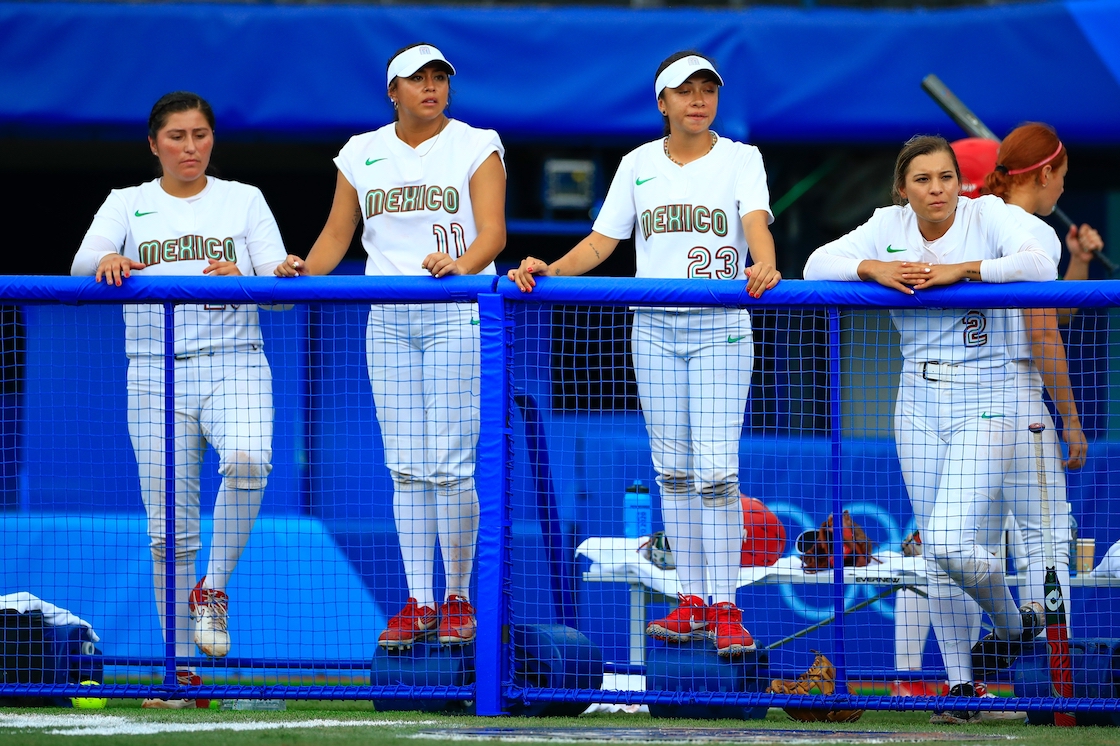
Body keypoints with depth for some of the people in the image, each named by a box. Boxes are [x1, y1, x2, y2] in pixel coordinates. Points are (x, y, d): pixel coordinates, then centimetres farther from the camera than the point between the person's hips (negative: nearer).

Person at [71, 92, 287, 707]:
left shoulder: (244, 201, 11)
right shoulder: (127, 204, 12)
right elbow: (83, 261, -6)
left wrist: (242, 279, -18)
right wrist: (106, 262, -29)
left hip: (234, 363, -1)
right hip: (155, 374, 1)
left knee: (247, 460, -32)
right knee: (169, 526, -2)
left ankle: (212, 589, -12)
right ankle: (181, 671, 6)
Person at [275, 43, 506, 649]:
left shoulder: (476, 147, 1)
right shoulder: (361, 154, 11)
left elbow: (493, 231, -10)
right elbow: (337, 234, 13)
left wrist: (462, 265, -29)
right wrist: (307, 269, -7)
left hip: (455, 318, -3)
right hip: (387, 322, 4)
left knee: (450, 465, -8)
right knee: (407, 467, 2)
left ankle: (457, 599, 4)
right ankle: (418, 605, 6)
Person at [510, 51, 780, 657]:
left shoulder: (741, 159, 0)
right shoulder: (638, 165, 8)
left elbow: (756, 222, -16)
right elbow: (601, 242, 8)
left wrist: (764, 266, -37)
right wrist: (550, 270, -8)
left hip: (720, 330, -3)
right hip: (654, 328, 4)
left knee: (716, 470, -11)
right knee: (672, 469, 5)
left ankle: (725, 610, -8)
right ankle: (692, 603, 13)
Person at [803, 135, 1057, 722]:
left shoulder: (987, 215, -8)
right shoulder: (888, 225, 2)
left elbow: (1041, 266, -23)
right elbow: (817, 264, -1)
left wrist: (959, 270, -26)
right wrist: (874, 268, -19)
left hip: (984, 403, -4)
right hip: (918, 403, 4)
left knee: (950, 542, -17)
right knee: (934, 551, 4)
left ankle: (1014, 623, 12)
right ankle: (961, 684, 14)